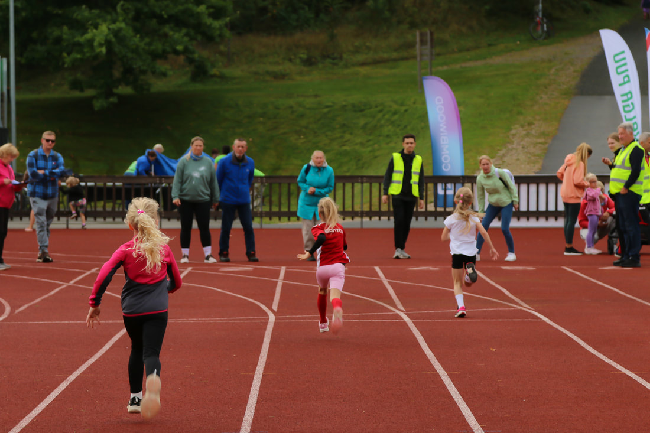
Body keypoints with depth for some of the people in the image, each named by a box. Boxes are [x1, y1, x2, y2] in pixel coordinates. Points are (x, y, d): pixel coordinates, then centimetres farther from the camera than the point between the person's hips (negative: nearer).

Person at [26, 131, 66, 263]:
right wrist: (52, 175, -10)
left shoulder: (57, 156, 8)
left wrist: (43, 172, -15)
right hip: (38, 195, -4)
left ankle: (42, 252, 15)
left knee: (47, 224, 8)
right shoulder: (33, 155, -1)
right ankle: (43, 251, -15)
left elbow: (61, 171, -10)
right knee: (41, 223, -12)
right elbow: (33, 174, -14)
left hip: (52, 195, 4)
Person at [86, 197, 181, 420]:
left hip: (131, 310, 1)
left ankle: (135, 399, 28)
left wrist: (94, 304, -4)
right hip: (157, 309, -1)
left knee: (137, 350, 22)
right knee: (151, 353, -8)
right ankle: (153, 379, -43)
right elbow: (176, 282, 16)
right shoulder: (164, 249, 5)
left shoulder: (126, 250, 0)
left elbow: (104, 275, -12)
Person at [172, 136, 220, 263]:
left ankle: (208, 254, 4)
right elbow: (177, 180, -1)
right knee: (186, 228, 5)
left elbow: (213, 182, 11)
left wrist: (215, 199, 12)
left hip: (203, 199, 1)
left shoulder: (208, 162, 6)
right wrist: (175, 196, -10)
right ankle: (185, 255, 13)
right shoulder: (184, 161, 1)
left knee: (204, 228, -2)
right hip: (186, 199, -1)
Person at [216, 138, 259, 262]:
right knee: (226, 228, 2)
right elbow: (218, 180, 4)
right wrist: (220, 195, 9)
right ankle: (223, 253, 14)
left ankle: (251, 252, 6)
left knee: (248, 227, -2)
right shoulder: (224, 161, -7)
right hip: (228, 201, -2)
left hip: (244, 200, 2)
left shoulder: (250, 163, 3)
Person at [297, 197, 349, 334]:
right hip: (338, 266, 0)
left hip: (322, 267, 0)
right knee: (335, 296, -17)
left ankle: (323, 323, 44)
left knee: (322, 292, 28)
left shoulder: (318, 228, 2)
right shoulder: (340, 227, 15)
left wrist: (310, 253, -22)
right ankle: (337, 309, -55)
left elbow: (321, 238, -22)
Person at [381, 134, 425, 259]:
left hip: (411, 197, 3)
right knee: (399, 221, -11)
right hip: (397, 196, -3)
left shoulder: (418, 160, 8)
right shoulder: (395, 158, 1)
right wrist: (385, 193, -3)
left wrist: (421, 198, 8)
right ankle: (398, 249, -8)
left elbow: (421, 181, 12)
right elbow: (387, 176, 4)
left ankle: (402, 249, 13)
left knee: (407, 223, 4)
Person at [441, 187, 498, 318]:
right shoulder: (474, 217, 0)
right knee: (468, 283, 17)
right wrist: (492, 248, -2)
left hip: (457, 252, -2)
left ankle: (461, 306, -11)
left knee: (457, 283, 6)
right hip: (471, 252, 2)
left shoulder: (451, 219, -3)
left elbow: (443, 237, 2)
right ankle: (470, 269, -17)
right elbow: (483, 232, -9)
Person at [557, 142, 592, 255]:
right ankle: (569, 248, -3)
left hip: (565, 194, 9)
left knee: (568, 221, 14)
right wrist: (587, 184, -5)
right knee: (572, 221, -5)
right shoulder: (580, 164, -16)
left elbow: (559, 173, 16)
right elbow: (578, 181, -22)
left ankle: (568, 246, 20)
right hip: (574, 196, -9)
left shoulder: (569, 161, 10)